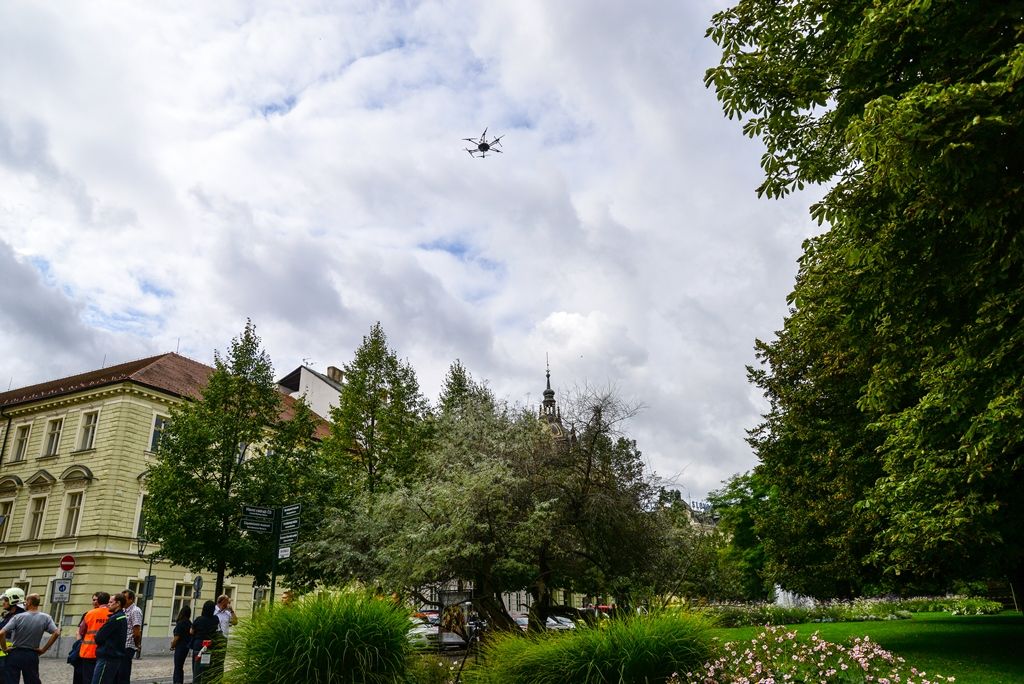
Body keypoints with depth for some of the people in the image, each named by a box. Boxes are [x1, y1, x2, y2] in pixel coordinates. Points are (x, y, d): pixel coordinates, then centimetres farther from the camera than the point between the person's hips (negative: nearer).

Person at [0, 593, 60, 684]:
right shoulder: (45, 618, -5)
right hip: (32, 656, 2)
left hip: (15, 654, -2)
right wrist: (44, 649, -3)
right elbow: (56, 633, -13)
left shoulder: (18, 617, -10)